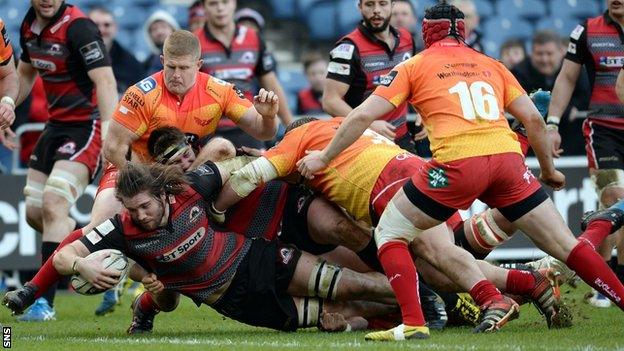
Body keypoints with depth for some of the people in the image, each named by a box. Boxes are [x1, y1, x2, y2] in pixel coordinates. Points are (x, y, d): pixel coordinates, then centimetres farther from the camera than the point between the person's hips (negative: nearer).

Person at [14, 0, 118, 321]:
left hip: (86, 124, -9)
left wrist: (109, 131, -37)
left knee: (53, 202, -21)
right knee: (34, 212, 8)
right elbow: (25, 74, 23)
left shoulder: (77, 27, -19)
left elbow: (105, 81, -27)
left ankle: (45, 300, -20)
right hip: (56, 124, 9)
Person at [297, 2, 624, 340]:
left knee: (389, 233, 12)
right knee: (567, 246, 12)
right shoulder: (491, 65, 24)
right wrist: (549, 170, 32)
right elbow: (533, 118, 19)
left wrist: (323, 157, 20)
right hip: (508, 157, 3)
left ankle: (412, 322, -3)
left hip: (459, 161, -3)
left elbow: (363, 116, 10)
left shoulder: (414, 66, 15)